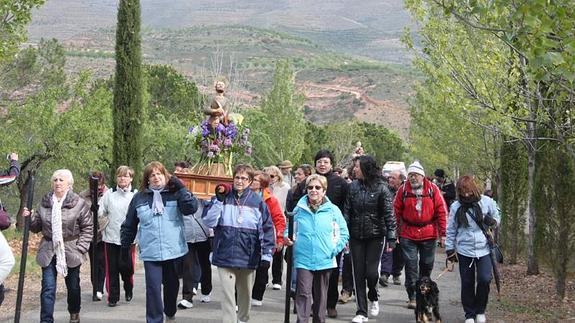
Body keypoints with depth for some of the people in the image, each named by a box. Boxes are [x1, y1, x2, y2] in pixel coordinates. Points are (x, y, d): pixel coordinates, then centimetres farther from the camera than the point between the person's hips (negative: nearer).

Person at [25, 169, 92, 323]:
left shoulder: (79, 203, -7)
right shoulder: (45, 202, 4)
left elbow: (87, 228, -4)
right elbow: (36, 227, 9)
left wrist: (81, 248, -11)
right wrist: (28, 219, -10)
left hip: (71, 252, -1)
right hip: (49, 251, 2)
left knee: (73, 286, 15)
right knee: (48, 288, -6)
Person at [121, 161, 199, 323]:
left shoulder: (175, 194, 0)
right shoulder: (139, 198, 3)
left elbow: (191, 208, -17)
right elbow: (128, 227, 9)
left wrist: (181, 188, -18)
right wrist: (124, 250, 8)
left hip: (174, 251, 0)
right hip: (151, 253, 0)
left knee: (172, 285, 15)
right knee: (153, 288, -6)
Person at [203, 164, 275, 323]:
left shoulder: (257, 201, -1)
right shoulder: (222, 198, 1)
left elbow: (267, 228, 1)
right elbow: (208, 221, -6)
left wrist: (267, 254, -3)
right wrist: (218, 201, -15)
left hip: (249, 257, 1)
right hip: (225, 256, -1)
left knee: (245, 293, 17)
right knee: (228, 294, -6)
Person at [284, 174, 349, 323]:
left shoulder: (333, 210, 1)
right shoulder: (299, 209, 2)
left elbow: (343, 233, 7)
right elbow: (291, 229, 15)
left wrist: (335, 248, -4)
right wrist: (287, 237, -5)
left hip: (325, 260, 1)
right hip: (303, 260, -1)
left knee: (321, 295, 13)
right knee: (304, 294, -10)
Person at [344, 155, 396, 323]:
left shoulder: (381, 188, -7)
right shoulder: (353, 187, 2)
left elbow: (389, 214, -7)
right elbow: (347, 211, 3)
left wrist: (391, 238, -11)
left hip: (375, 236, -3)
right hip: (356, 236, 3)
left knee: (371, 271, -6)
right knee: (358, 274, 4)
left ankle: (373, 298, 27)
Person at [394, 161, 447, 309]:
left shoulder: (432, 189, -3)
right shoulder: (403, 190, -1)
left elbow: (441, 211, -1)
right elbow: (396, 211, 4)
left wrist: (442, 233, -3)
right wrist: (396, 230, 0)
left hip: (429, 234, 1)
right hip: (408, 234, 0)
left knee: (427, 265, 12)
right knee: (411, 266, -3)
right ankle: (413, 297, 1)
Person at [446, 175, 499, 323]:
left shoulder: (487, 202, -3)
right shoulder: (456, 206, -3)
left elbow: (496, 218, 11)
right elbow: (451, 229, 3)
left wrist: (492, 221, -11)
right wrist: (449, 249, 3)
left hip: (484, 249, 0)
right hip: (464, 250, 0)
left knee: (485, 279, -10)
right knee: (467, 283, 6)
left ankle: (480, 311, 13)